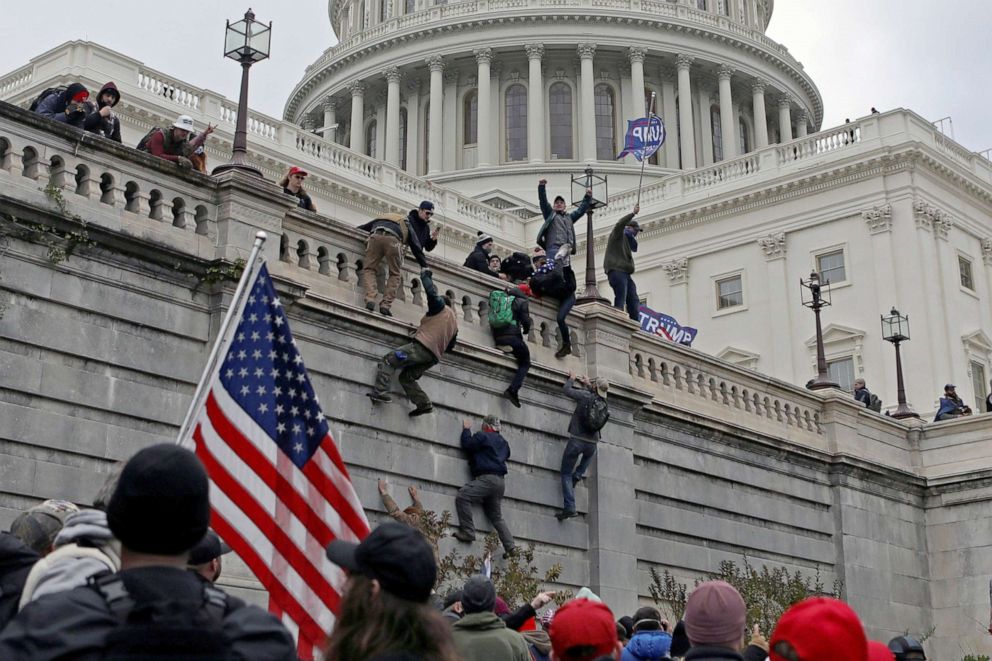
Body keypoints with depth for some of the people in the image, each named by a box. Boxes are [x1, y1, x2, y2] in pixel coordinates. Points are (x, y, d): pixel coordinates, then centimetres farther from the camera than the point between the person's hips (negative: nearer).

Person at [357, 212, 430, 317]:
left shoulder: (379, 218, 44)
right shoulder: (406, 224, 36)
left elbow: (360, 228, 41)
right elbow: (416, 246, 30)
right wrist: (424, 266, 33)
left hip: (375, 237, 2)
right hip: (393, 239, -2)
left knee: (369, 269, 5)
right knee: (395, 274, 10)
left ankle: (370, 299, -20)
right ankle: (385, 305, -6)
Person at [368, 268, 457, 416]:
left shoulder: (441, 307, 7)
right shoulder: (455, 322, 27)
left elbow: (431, 292, -8)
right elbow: (450, 347, 27)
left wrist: (425, 275, 7)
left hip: (422, 346, -8)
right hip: (435, 357, 8)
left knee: (388, 360, -9)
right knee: (407, 377, 16)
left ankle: (380, 391, -25)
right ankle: (424, 403, 2)